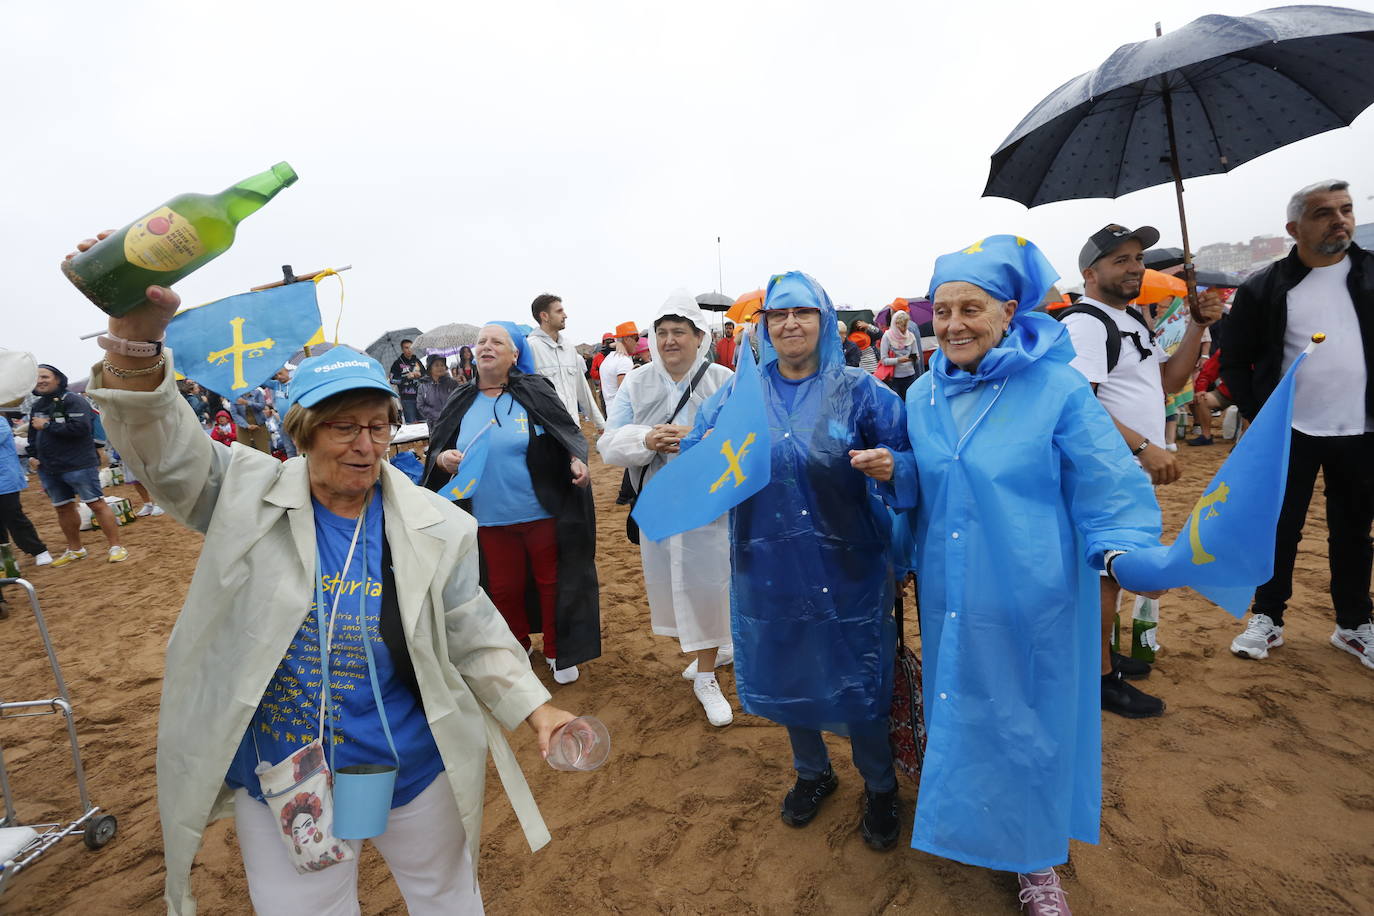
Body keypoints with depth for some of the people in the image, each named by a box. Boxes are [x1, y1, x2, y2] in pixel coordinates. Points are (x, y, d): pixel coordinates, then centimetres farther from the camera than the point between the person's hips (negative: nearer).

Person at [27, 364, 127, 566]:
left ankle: (116, 547, -2)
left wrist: (47, 425, -16)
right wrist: (33, 455, 10)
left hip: (79, 466, -8)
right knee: (63, 509, 15)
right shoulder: (35, 406, 14)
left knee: (97, 504, -6)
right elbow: (32, 435, 25)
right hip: (49, 469, 8)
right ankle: (75, 550, 28)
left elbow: (80, 427, -24)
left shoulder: (73, 400, -10)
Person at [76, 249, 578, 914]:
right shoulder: (249, 498, -9)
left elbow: (473, 636, -4)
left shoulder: (434, 526, -10)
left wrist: (536, 708, -10)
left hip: (414, 768, 0)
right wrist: (134, 338, -40)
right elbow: (165, 450, -23)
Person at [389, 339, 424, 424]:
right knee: (411, 423, -7)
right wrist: (407, 377, -13)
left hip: (419, 396, 4)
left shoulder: (417, 361, 13)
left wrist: (420, 374, -2)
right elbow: (393, 380, -5)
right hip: (407, 398, -4)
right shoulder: (397, 363, 1)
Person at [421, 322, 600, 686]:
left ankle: (558, 652, 28)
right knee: (503, 588, 15)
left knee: (551, 581, 8)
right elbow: (435, 451, 10)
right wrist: (442, 459, -13)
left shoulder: (534, 391, -4)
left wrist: (576, 459, -23)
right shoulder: (461, 403, 5)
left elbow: (570, 433, -3)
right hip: (489, 518, 3)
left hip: (542, 512, -3)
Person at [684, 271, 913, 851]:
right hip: (768, 567, 3)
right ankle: (812, 771, 46)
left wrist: (891, 464, -29)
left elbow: (911, 453, -6)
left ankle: (879, 787, 38)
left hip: (846, 566, -2)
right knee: (785, 671, 18)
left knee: (856, 678, 8)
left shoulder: (858, 390, -4)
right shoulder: (737, 393, 2)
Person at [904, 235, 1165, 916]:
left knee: (1029, 721, 11)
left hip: (1031, 598, -4)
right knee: (958, 714, 19)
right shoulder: (922, 396, 3)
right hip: (949, 596, 4)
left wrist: (1127, 552, -25)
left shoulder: (1057, 388, -12)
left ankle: (1036, 860, 38)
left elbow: (1109, 487, -11)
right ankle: (969, 830, 46)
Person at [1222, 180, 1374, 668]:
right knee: (1279, 530, 5)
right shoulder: (1263, 289, -4)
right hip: (1289, 433, -2)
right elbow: (1234, 361, 1)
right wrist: (1258, 416, -4)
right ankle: (1267, 618, 19)